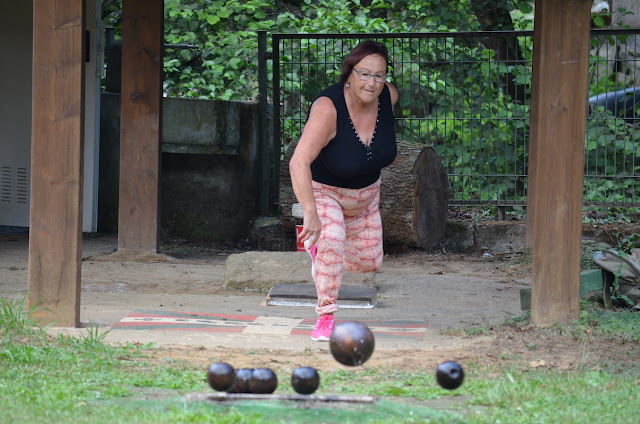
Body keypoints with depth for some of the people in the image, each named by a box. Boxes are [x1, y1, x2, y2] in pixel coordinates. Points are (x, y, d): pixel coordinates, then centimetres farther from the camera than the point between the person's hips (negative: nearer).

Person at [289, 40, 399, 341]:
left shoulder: (388, 96, -20)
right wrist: (311, 213, -56)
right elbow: (299, 163, -46)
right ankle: (326, 319, -19)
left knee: (368, 263, 15)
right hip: (321, 190, -6)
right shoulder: (328, 108, -38)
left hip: (365, 195, 6)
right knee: (332, 239, -32)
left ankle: (318, 243, 44)